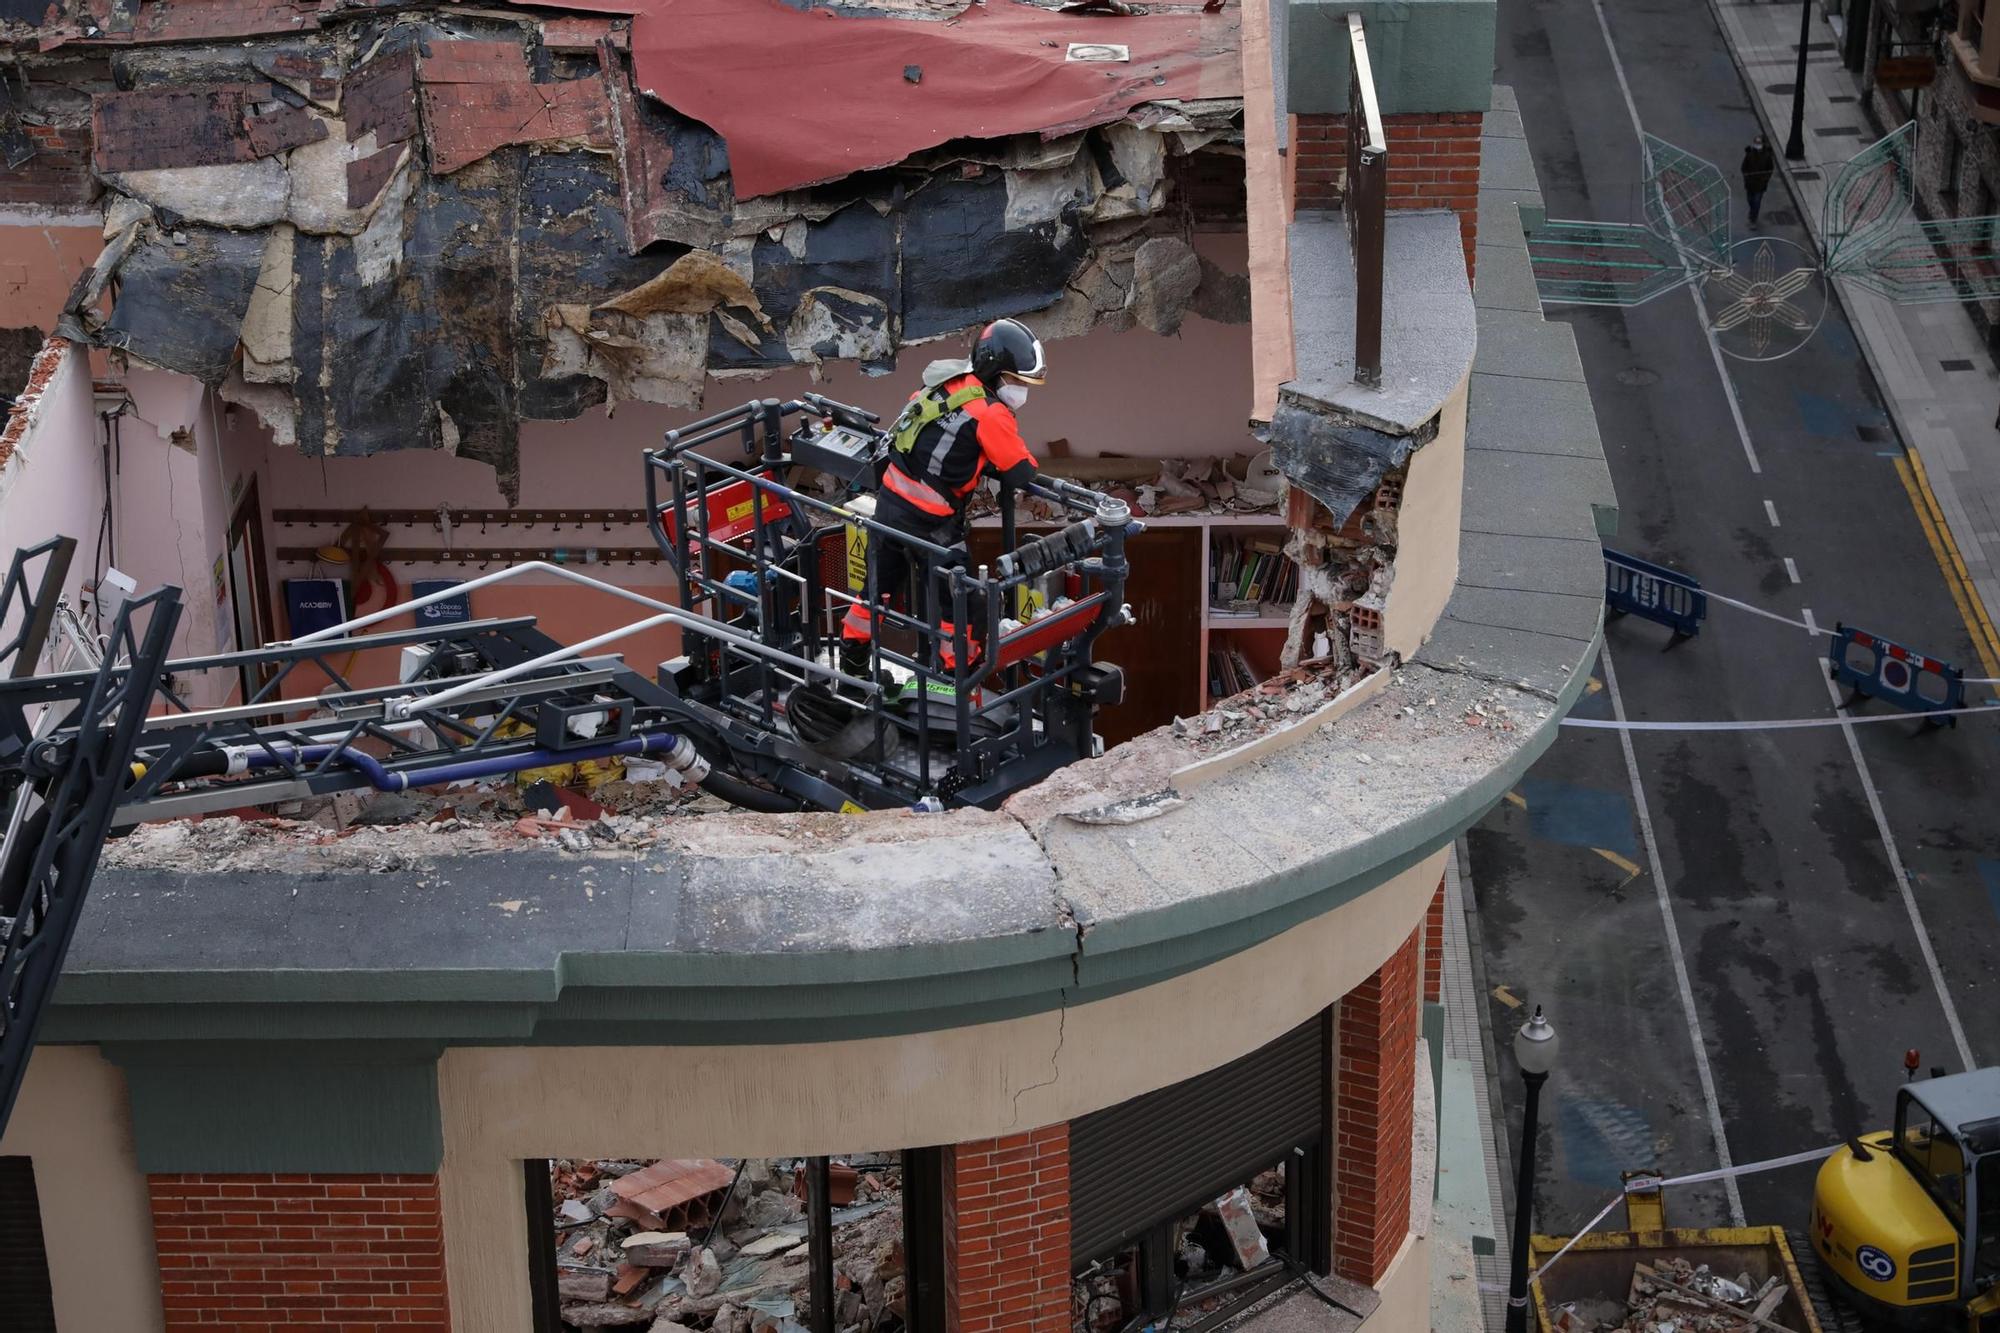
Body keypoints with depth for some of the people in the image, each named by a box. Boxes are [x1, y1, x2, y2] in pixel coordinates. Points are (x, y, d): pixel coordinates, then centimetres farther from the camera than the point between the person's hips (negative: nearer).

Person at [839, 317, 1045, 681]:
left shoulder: (944, 381, 4)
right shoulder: (991, 414, -17)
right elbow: (1022, 473, -13)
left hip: (889, 501, 8)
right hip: (928, 524, -8)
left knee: (879, 585, 23)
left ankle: (851, 661, 38)